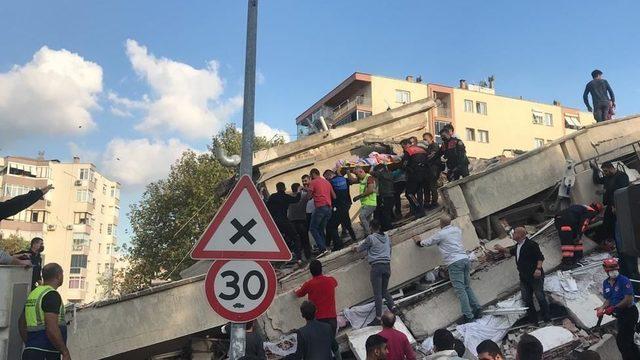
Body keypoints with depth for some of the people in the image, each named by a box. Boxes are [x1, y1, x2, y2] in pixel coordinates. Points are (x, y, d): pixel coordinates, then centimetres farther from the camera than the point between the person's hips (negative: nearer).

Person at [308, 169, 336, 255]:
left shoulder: (313, 182, -2)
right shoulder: (327, 182, 18)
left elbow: (309, 195, -4)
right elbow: (334, 196, 17)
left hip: (320, 207, -7)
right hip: (329, 208, 7)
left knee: (313, 228, 0)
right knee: (321, 229, 14)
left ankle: (322, 248, -12)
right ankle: (324, 248, 8)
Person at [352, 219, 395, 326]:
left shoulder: (371, 238, -5)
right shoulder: (387, 237, 12)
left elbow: (360, 249, 7)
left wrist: (355, 248, 28)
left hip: (377, 266, -6)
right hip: (387, 266, 6)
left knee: (377, 293, -5)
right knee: (384, 290, 20)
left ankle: (378, 318, -6)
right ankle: (392, 305, 0)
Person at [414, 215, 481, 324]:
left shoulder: (440, 234, -3)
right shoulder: (457, 229, 16)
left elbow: (428, 242, 12)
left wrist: (420, 241, 33)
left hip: (455, 263, -7)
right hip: (465, 258, 7)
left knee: (460, 290, -6)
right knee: (467, 287, 15)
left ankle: (468, 316, -8)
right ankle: (477, 309, 10)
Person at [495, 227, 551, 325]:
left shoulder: (531, 244, -15)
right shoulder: (518, 246, 11)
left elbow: (540, 257, -16)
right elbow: (512, 252, 31)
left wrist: (538, 269, -25)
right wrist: (502, 249, 27)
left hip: (535, 276, -8)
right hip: (524, 277, 8)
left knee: (540, 297, 0)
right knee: (527, 300, 10)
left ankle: (547, 319, 12)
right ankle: (533, 320, 21)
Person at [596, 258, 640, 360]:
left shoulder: (624, 280, -18)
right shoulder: (605, 283, 5)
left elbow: (629, 299, -23)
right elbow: (608, 299, 12)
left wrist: (613, 308, -23)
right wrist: (602, 308, -6)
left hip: (630, 312, -8)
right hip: (620, 314, 8)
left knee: (620, 340, -11)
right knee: (628, 341, 17)